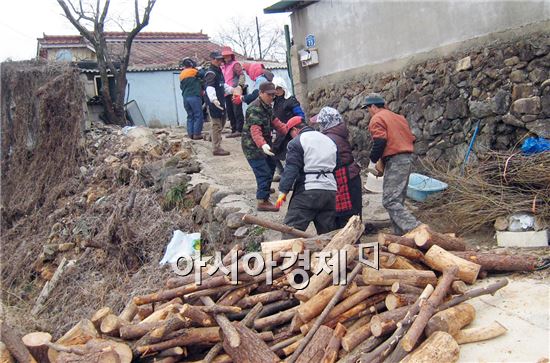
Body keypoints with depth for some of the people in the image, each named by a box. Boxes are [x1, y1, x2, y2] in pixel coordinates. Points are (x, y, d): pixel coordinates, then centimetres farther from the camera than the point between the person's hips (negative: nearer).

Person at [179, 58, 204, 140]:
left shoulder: (181, 75, 17)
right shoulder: (194, 72, -3)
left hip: (185, 97, 7)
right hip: (194, 97, -7)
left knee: (190, 116, 13)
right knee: (198, 116, -2)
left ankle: (190, 133, 10)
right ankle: (197, 134, -6)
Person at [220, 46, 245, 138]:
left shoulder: (235, 64, -5)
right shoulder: (223, 66, 18)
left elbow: (241, 75, -16)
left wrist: (240, 86, -28)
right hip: (227, 93, 8)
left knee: (237, 111, -8)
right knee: (230, 112, 11)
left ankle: (239, 130, -6)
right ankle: (234, 130, 18)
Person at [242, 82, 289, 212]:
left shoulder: (267, 106, 8)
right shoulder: (255, 109, -26)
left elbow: (274, 121, 13)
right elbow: (255, 130, -36)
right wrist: (263, 145, -52)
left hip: (263, 145, 11)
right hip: (253, 147, -11)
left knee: (271, 166, 28)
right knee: (264, 173, -13)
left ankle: (264, 188, 49)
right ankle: (262, 202, -7)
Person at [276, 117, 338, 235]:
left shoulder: (296, 142, -2)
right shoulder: (329, 140, 21)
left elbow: (291, 169, -10)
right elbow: (336, 166, 25)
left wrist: (283, 191, -8)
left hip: (308, 191, -7)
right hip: (330, 191, 7)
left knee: (291, 229, -5)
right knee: (327, 232, 13)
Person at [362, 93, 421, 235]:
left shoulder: (377, 119, -5)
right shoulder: (399, 117, 22)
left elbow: (380, 142, -18)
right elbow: (411, 138, 20)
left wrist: (376, 160, -3)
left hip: (394, 161, -10)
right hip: (407, 159, 10)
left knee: (389, 201, -12)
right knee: (398, 200, 14)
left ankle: (416, 229, -23)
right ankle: (400, 234, 16)